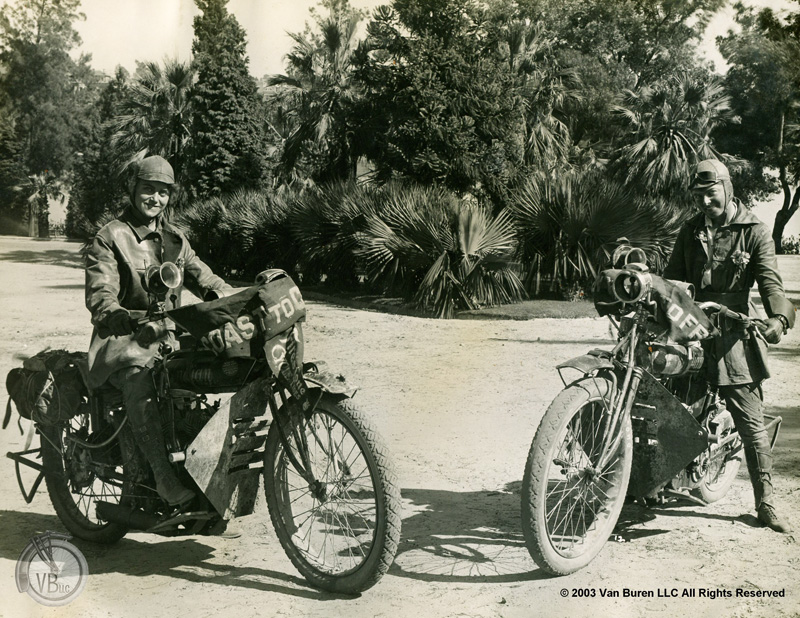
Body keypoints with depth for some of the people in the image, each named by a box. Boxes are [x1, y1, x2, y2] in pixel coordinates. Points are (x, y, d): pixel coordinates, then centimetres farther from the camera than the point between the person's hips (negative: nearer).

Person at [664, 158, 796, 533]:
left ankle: (766, 503, 8)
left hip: (734, 336, -3)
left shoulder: (754, 231, 2)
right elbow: (673, 278, 14)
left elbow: (770, 280, -8)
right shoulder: (690, 232, 16)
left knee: (752, 425, 0)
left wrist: (779, 317, -28)